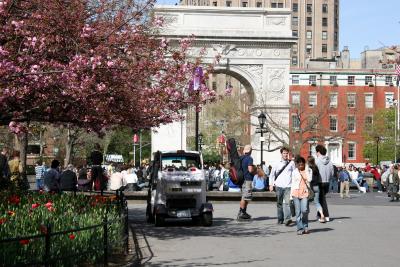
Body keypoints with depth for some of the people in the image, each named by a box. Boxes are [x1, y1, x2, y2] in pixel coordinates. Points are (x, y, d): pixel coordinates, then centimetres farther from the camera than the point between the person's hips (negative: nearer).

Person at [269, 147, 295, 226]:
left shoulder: (291, 163, 7)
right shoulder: (277, 164, 8)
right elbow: (272, 174, 13)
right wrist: (271, 184, 5)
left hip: (288, 186, -2)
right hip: (279, 186, 2)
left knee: (287, 203, -15)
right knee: (279, 203, 8)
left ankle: (287, 219, -23)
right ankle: (280, 219, 19)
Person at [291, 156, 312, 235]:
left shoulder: (308, 170, 7)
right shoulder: (295, 171, 9)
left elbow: (309, 179, -4)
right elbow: (293, 183, 12)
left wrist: (306, 169, -4)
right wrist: (291, 194, 9)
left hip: (305, 192, -1)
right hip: (296, 192, 1)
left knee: (304, 210, -13)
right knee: (298, 212, -2)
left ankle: (305, 226, 8)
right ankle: (300, 228, 0)